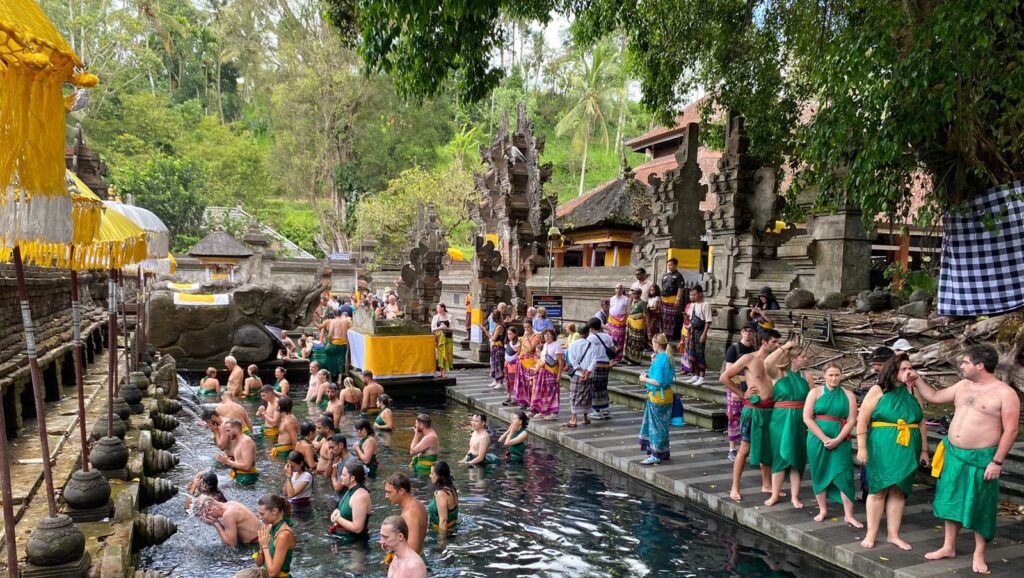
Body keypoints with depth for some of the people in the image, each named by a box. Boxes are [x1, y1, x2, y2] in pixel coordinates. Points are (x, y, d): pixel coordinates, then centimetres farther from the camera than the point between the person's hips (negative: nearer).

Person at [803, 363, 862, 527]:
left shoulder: (849, 395, 4)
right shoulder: (815, 392, 2)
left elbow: (851, 420, -2)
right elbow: (807, 417, -6)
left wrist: (837, 439, -13)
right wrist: (824, 438, -12)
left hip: (840, 441, 0)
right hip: (818, 439, 0)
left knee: (843, 475, -5)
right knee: (820, 474, 6)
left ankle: (848, 515, -1)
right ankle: (823, 510, 18)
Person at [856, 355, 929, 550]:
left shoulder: (913, 391, 8)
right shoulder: (878, 390, -4)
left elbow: (921, 422, 12)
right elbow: (862, 419, -6)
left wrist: (924, 450, 9)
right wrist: (862, 447, -12)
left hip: (907, 450, 4)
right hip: (882, 448, -4)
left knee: (899, 491, 7)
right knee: (879, 489, 1)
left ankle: (893, 534, 15)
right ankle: (871, 534, 7)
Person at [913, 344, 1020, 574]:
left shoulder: (1005, 393, -12)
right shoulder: (963, 386, 8)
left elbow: (1011, 430, -14)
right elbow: (934, 397, 21)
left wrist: (997, 462, -17)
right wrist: (917, 380, 12)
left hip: (981, 459, -6)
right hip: (953, 455, 6)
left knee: (980, 507, 5)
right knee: (952, 501, 13)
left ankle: (979, 554, 19)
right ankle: (949, 547, 26)